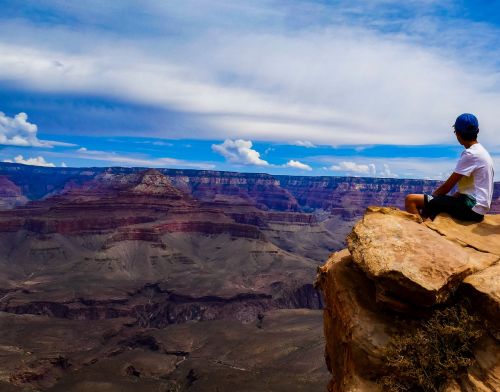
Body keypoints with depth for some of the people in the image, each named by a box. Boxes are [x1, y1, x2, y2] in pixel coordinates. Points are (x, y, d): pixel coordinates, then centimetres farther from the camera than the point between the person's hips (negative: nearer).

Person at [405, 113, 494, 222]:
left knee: (411, 200, -18)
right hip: (475, 205, 10)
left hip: (471, 208, -10)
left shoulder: (470, 154, -15)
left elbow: (448, 186, -14)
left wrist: (432, 196, 3)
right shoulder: (481, 151, 15)